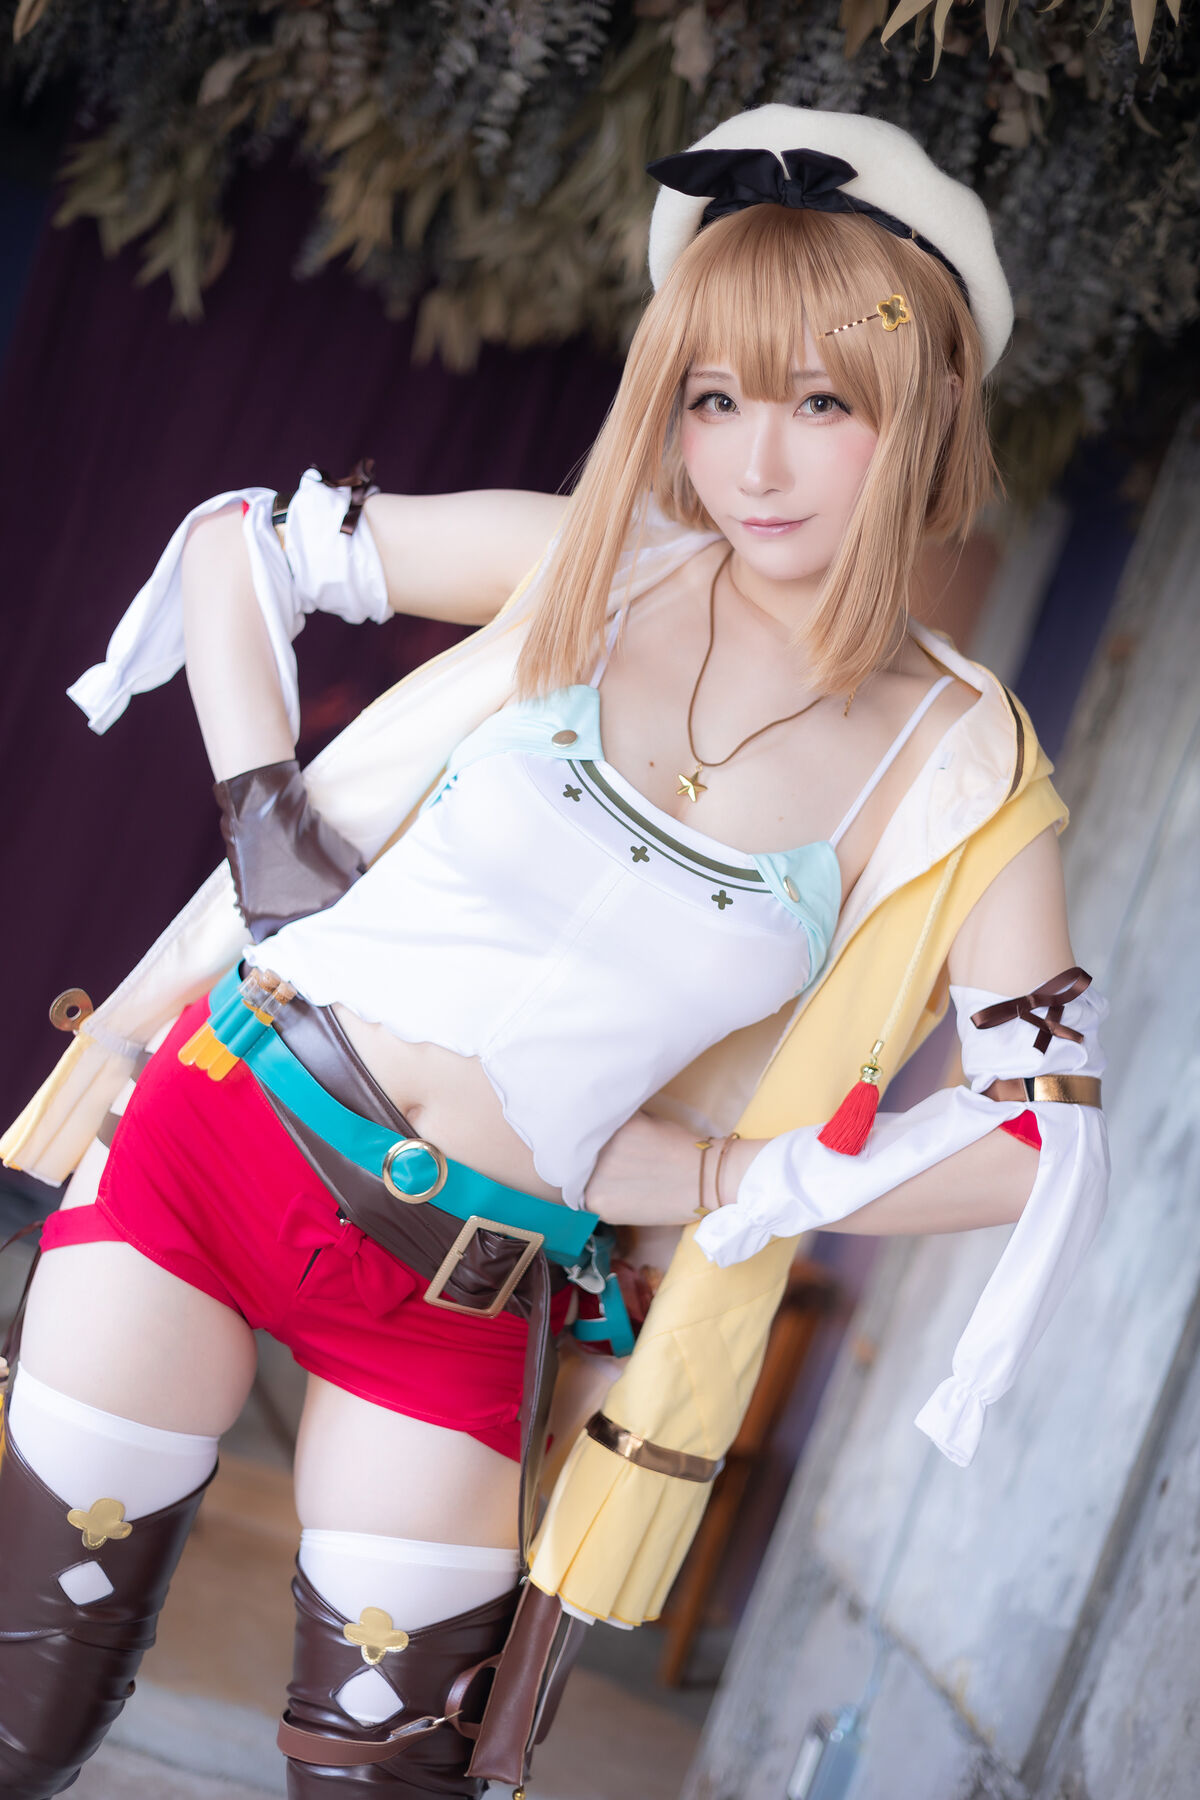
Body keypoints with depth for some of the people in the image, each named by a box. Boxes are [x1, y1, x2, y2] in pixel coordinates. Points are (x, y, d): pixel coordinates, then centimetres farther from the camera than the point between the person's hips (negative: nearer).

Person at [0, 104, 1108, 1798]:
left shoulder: (960, 777, -5)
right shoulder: (593, 559, -3)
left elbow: (1041, 1136, -6)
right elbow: (234, 541, 8)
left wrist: (686, 1178, -8)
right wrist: (265, 820, -4)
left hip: (462, 1301, 0)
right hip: (222, 1127, 0)